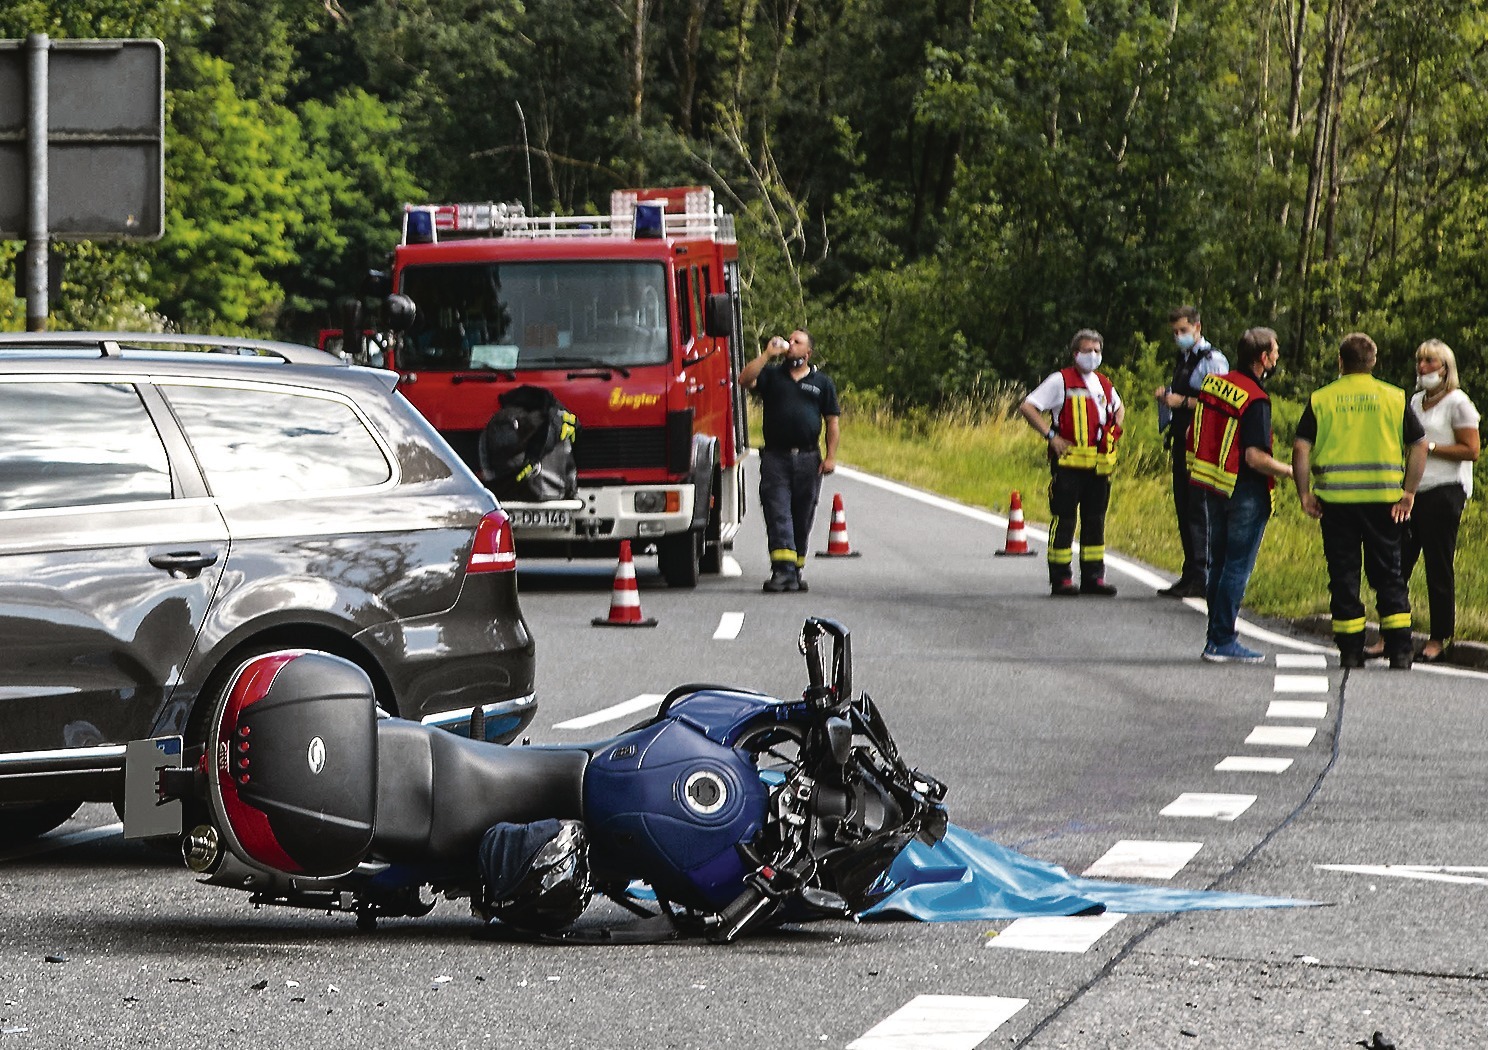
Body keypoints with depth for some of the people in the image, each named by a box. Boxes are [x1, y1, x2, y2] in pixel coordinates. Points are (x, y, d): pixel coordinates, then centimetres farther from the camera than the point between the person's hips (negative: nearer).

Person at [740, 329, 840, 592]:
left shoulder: (822, 382, 11)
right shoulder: (772, 376, 11)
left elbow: (832, 422, 9)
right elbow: (745, 380, -8)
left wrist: (830, 456, -1)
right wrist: (767, 355, -7)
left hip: (808, 459, 1)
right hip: (775, 457, -1)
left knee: (803, 518, 6)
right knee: (778, 514, -12)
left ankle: (796, 570, 15)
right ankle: (783, 569, -20)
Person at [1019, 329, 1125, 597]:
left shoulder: (1104, 385, 16)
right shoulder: (1061, 381, -2)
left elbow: (1119, 407, 38)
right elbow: (1027, 407, -5)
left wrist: (1115, 430, 17)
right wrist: (1051, 436, -10)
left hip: (1100, 464, 6)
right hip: (1068, 462, -6)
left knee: (1095, 521, 8)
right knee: (1064, 520, -4)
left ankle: (1093, 577, 14)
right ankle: (1060, 579, -1)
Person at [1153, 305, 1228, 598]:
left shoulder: (1213, 360, -9)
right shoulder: (1182, 360, 20)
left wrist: (1183, 401, -18)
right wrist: (1165, 396, 9)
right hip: (1182, 442, 9)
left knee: (1198, 510, -11)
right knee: (1183, 508, 10)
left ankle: (1200, 578, -11)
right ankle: (1189, 575, 14)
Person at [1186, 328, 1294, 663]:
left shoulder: (1213, 384, 4)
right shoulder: (1255, 400, -19)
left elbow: (1193, 434, 12)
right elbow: (1256, 457, -23)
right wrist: (1288, 471, -9)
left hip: (1212, 490, 8)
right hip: (1245, 493, -8)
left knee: (1219, 564, 15)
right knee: (1237, 567, -2)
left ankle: (1217, 636, 19)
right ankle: (1222, 642, -1)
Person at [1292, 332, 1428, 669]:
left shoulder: (1321, 399, 2)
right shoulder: (1395, 398, 4)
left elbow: (1301, 448, -5)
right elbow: (1419, 445, 0)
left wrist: (1304, 493, 2)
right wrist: (1409, 493, 4)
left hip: (1336, 499, -1)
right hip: (1384, 498, 1)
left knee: (1343, 576, 6)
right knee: (1388, 574, 8)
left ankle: (1351, 651, 5)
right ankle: (1399, 651, 2)